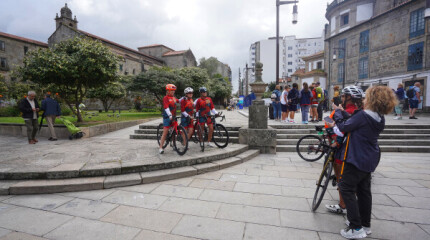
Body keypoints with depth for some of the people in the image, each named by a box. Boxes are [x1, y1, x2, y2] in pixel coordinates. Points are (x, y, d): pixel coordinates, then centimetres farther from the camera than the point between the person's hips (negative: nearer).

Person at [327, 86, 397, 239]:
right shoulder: (380, 119, 5)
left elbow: (344, 127, -15)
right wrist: (337, 124, 8)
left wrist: (337, 112, -1)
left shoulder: (363, 116, -22)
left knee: (347, 189, 0)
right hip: (370, 160, 9)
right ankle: (365, 225, 30)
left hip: (357, 159, -9)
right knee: (364, 190, 17)